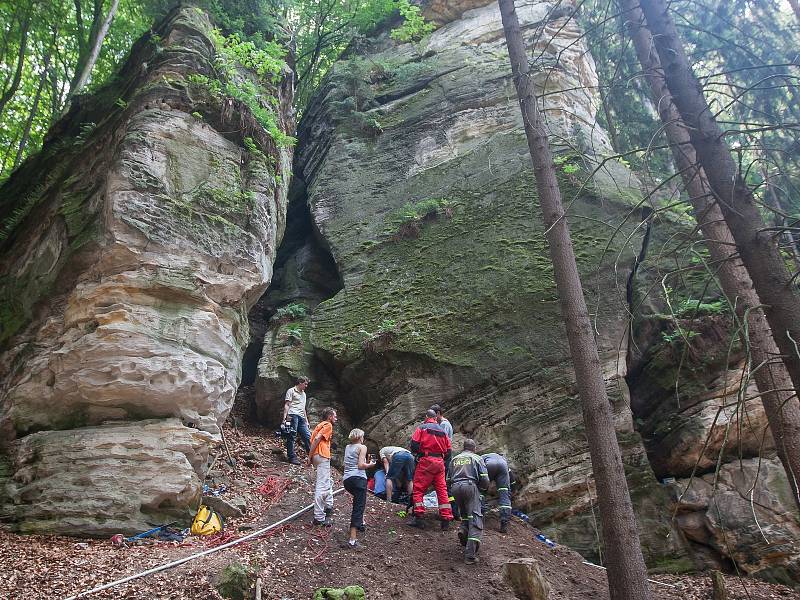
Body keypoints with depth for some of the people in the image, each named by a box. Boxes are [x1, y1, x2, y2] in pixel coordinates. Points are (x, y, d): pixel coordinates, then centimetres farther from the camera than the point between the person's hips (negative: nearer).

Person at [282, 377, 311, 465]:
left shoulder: (303, 394, 28)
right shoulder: (291, 391, 5)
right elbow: (287, 405, -3)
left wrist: (306, 420, 25)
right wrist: (285, 417, -14)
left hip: (301, 417, 7)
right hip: (293, 415, -7)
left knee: (308, 436, -1)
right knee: (292, 436, -7)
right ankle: (291, 457, -5)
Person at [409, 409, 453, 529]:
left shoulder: (422, 428, 0)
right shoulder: (443, 431, 16)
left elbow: (414, 446, -7)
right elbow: (448, 451, 15)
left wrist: (418, 452, 13)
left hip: (426, 461, -5)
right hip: (440, 462, 5)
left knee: (418, 489, 1)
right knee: (442, 490, 8)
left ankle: (419, 518, -4)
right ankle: (446, 520, 9)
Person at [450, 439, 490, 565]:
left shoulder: (455, 459, 24)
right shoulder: (476, 458, 13)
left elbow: (450, 478, 18)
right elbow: (484, 479, 5)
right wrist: (484, 488, 24)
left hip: (455, 488, 4)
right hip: (470, 486, -4)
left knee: (464, 514, 26)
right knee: (475, 518, -6)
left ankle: (463, 529, -5)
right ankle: (470, 554, -17)